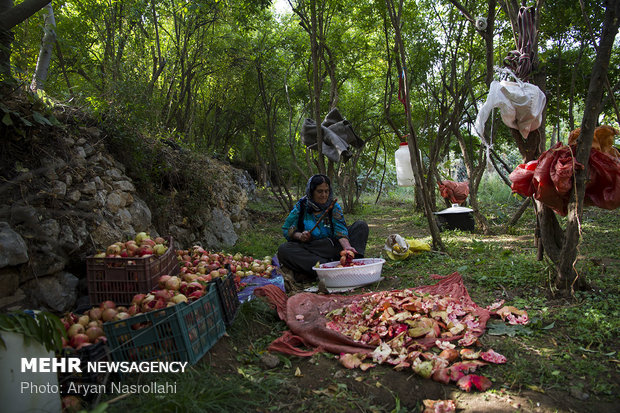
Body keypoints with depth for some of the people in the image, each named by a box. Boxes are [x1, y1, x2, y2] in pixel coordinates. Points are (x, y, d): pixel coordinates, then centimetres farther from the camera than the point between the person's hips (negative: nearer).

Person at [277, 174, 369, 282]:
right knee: (283, 249, -30)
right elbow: (286, 230, 4)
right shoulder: (301, 206, 1)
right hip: (306, 247, -1)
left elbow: (340, 229, -14)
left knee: (361, 226, -12)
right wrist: (299, 236, -18)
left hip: (331, 247, 1)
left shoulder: (334, 206, 1)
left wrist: (347, 247, -34)